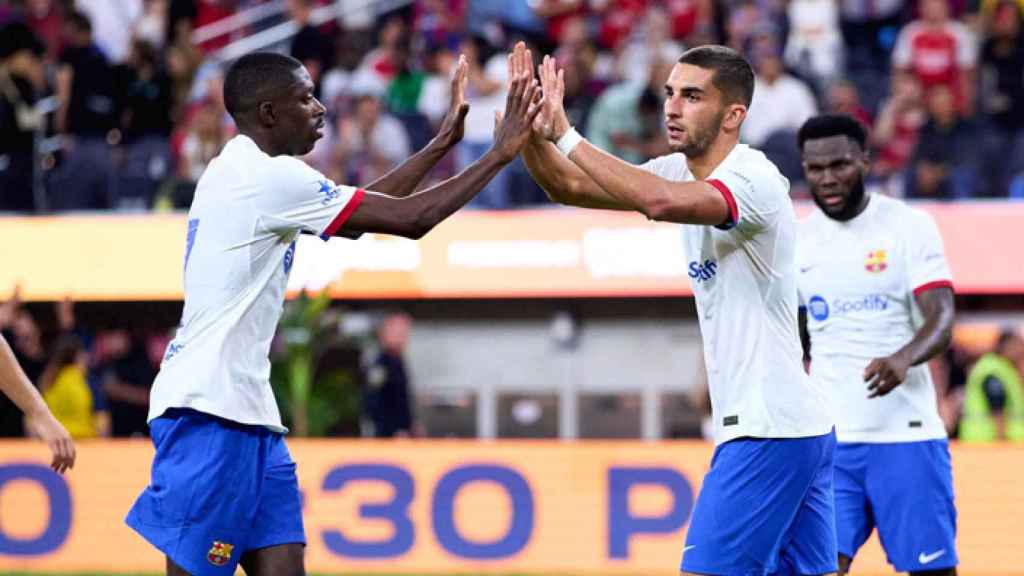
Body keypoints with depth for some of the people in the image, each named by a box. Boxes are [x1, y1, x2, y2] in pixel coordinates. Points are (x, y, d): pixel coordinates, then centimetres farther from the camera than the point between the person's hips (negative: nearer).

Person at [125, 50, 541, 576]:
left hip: (240, 408, 10)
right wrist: (499, 155, -2)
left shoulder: (244, 173, 18)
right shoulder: (271, 176, -12)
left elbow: (366, 206, 29)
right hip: (211, 409, -10)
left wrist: (442, 143, 28)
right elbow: (410, 219, -11)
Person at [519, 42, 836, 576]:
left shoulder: (755, 180, -17)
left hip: (769, 429, -10)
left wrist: (565, 135, -32)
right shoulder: (681, 172, 10)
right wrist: (533, 134, -12)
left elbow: (660, 201, -36)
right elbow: (572, 187, 7)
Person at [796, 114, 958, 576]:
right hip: (827, 437, 3)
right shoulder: (798, 241, 9)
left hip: (906, 433, -3)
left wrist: (903, 359, -33)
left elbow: (942, 321, -13)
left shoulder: (909, 226, -3)